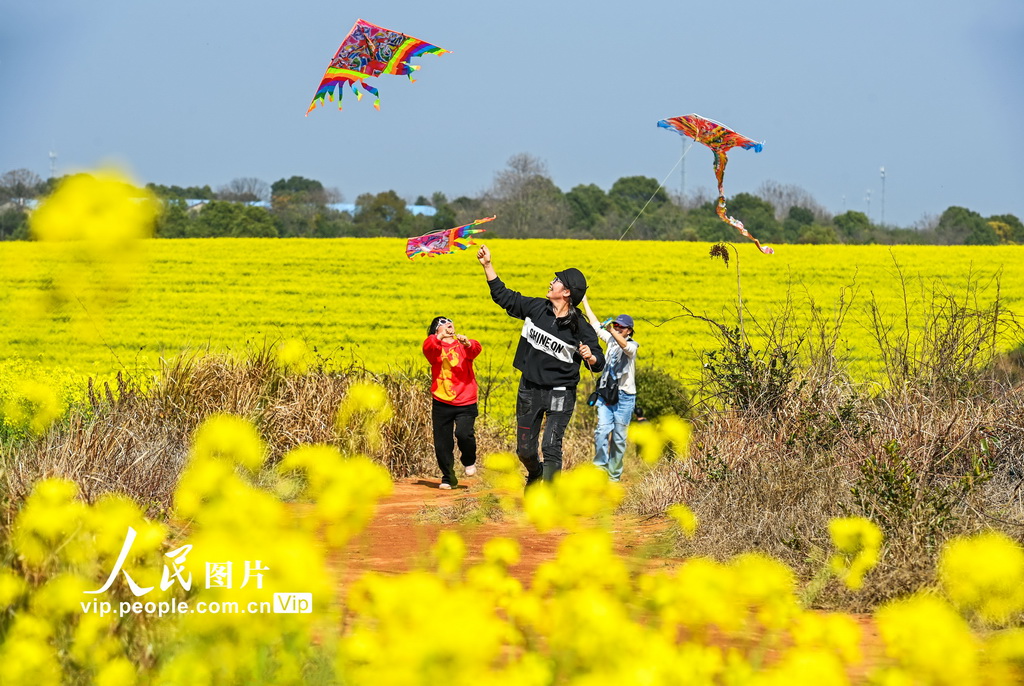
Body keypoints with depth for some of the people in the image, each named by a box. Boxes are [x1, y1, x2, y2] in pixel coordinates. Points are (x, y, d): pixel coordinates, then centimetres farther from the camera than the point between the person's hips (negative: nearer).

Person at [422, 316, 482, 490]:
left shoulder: (464, 346, 6)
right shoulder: (435, 348, 4)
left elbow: (475, 349, -15)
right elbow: (428, 348, -18)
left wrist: (467, 343, -37)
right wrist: (439, 338, -37)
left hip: (465, 403, -1)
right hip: (441, 403, 1)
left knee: (464, 433, -20)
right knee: (442, 444, 2)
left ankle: (469, 461, 11)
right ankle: (448, 478, 22)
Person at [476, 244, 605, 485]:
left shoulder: (580, 328, -10)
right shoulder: (535, 308, 1)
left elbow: (598, 364, -6)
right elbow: (503, 296, 12)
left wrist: (590, 357, -29)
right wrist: (487, 265, 9)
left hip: (560, 395, -5)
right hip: (530, 390, 5)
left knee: (551, 447, -16)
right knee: (525, 450, 12)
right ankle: (536, 475, 44)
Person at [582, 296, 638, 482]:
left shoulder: (632, 346, -3)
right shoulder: (611, 340, 12)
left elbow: (624, 345, -28)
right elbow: (594, 323, 19)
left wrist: (612, 331, -45)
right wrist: (584, 299, 20)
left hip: (624, 397, -4)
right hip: (605, 395, 4)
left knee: (619, 438, 1)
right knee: (602, 430, -13)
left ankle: (614, 476, 9)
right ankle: (600, 468, -12)